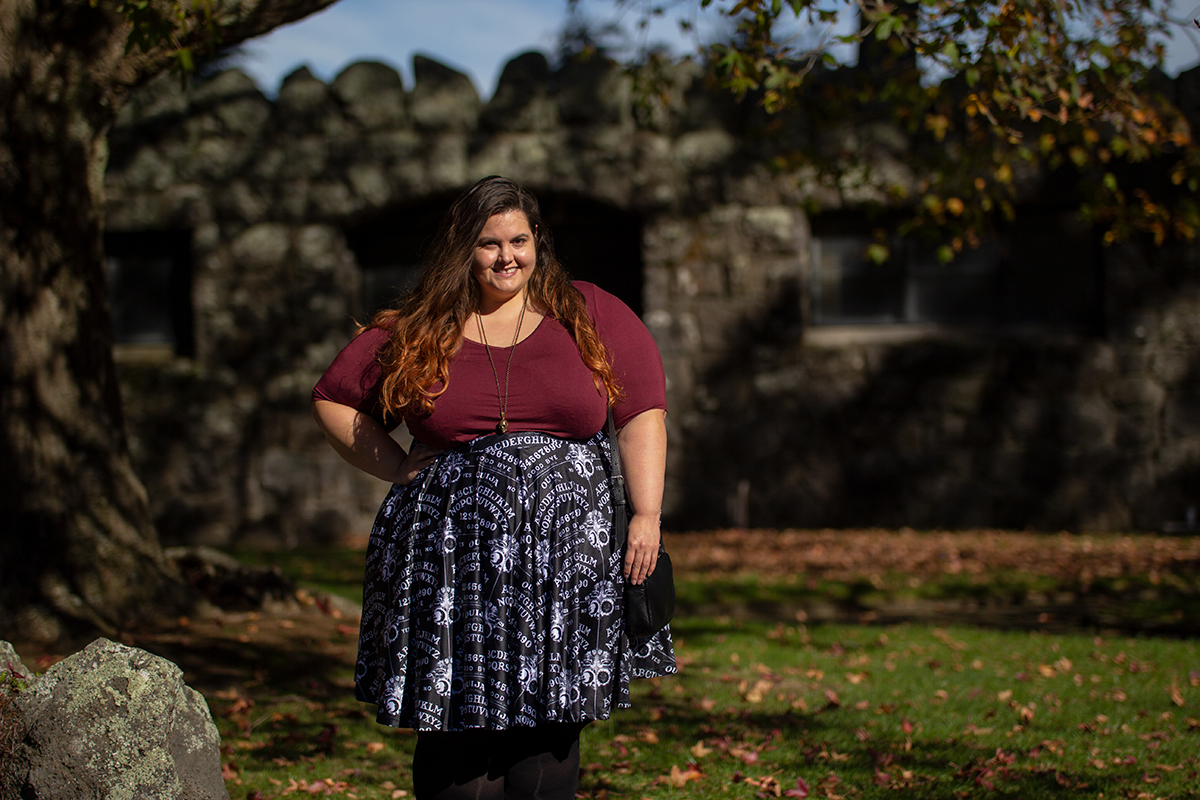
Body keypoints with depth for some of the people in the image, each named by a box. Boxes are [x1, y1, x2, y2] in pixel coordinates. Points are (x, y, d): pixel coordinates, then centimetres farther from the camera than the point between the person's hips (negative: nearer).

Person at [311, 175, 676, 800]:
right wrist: (398, 469, 4)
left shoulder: (590, 315, 7)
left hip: (567, 550, 0)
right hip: (451, 554, 0)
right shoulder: (416, 331, 7)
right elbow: (334, 399, 16)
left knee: (548, 722, 0)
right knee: (458, 724, 0)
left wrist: (647, 515, -5)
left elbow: (642, 413, 4)